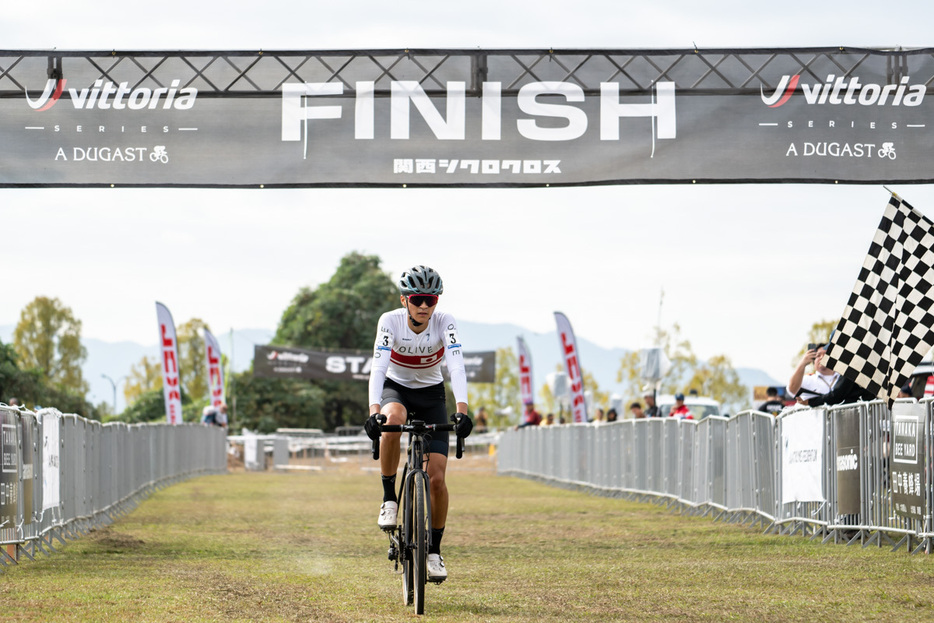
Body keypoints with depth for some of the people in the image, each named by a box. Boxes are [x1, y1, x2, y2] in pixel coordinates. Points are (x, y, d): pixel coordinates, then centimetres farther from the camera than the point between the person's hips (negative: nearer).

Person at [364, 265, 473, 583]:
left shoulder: (445, 322, -21)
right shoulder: (390, 321, -22)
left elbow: (457, 366, -33)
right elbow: (378, 366, -33)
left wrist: (462, 411, -49)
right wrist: (374, 411, -49)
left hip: (431, 394, 1)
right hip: (396, 389, -1)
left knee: (436, 477, -11)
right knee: (392, 419, -40)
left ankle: (434, 551, 6)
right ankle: (389, 498, -22)